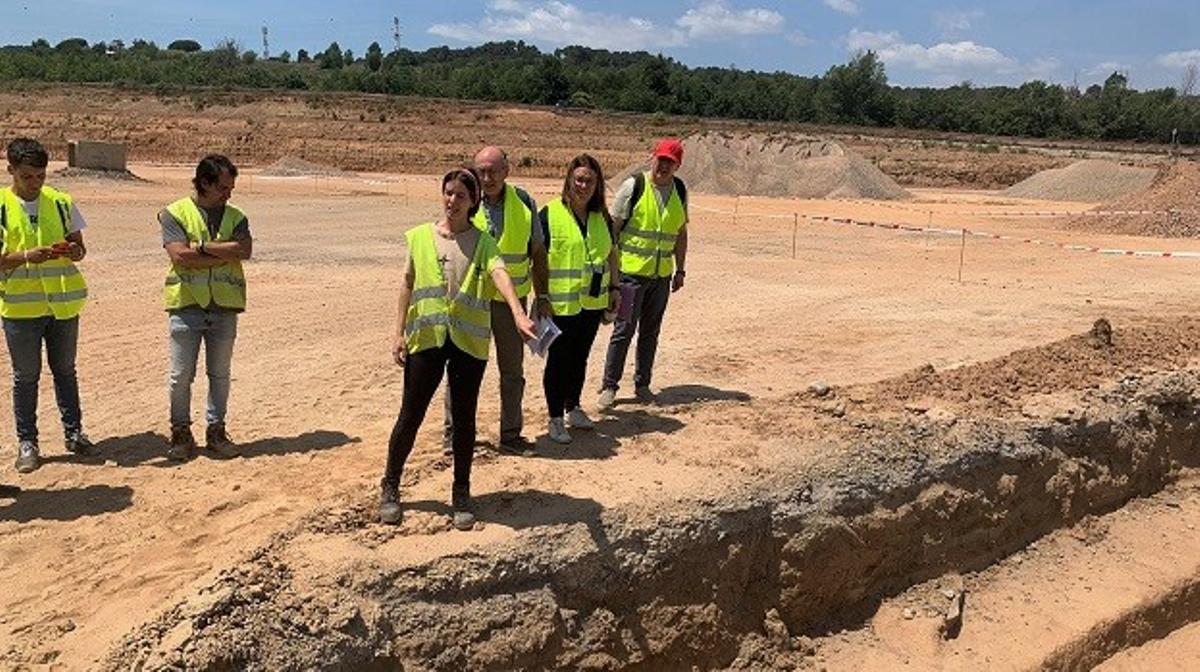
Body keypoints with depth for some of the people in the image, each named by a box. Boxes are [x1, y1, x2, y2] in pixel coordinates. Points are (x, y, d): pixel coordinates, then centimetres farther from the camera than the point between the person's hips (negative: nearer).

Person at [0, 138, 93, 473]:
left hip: (62, 303, 2)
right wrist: (27, 256, -25)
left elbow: (79, 246, 8)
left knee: (65, 370, 13)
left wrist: (73, 250, -15)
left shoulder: (60, 202, 3)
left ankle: (73, 431, 24)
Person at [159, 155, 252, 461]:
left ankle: (216, 431, 21)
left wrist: (203, 246, -13)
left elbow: (244, 250, -10)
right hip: (186, 305, -2)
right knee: (181, 375, 3)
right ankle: (181, 433, 17)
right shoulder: (174, 213, 0)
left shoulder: (235, 217, 9)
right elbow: (180, 256, -14)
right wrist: (225, 255, -10)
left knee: (220, 374, 9)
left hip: (225, 306, 3)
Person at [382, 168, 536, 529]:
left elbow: (500, 275, -18)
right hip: (425, 338, 0)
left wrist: (518, 314, -35)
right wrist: (399, 333, 3)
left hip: (469, 340, 0)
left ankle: (461, 493, 23)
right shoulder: (419, 237, 4)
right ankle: (390, 486, 25)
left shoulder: (482, 242, 0)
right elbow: (408, 285, 9)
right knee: (411, 416, 6)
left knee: (464, 418, 8)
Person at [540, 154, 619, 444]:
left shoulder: (602, 217, 8)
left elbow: (612, 253, 19)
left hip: (593, 301, 5)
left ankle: (573, 408, 32)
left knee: (580, 357, 16)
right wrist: (541, 296, -12)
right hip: (560, 303, -5)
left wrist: (614, 287, 14)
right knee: (558, 360, 3)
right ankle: (555, 419, 14)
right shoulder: (549, 214, -9)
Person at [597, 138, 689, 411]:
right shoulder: (634, 186, -8)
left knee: (650, 331, 11)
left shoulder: (680, 191, 7)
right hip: (631, 272, -5)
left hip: (662, 275, 5)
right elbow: (613, 226, -6)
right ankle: (608, 387, 6)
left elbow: (681, 233, 15)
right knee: (624, 329, -3)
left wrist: (680, 270, 13)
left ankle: (642, 384, 22)